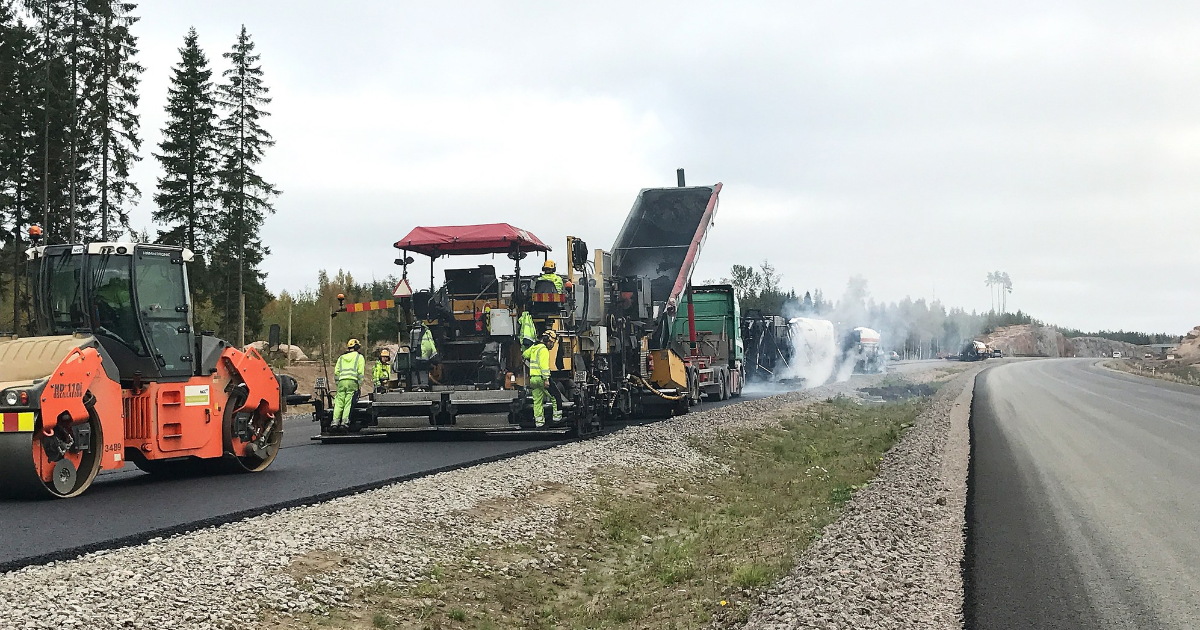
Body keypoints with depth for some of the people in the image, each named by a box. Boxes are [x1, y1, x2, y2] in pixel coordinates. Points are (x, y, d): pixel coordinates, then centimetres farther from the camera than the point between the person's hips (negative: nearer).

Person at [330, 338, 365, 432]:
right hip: (352, 381, -3)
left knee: (339, 402, 0)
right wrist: (360, 384, 6)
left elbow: (336, 373, 18)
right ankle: (345, 422, -21)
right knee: (348, 403, -9)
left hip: (341, 381, 3)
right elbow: (360, 373, 4)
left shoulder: (341, 358, 26)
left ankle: (335, 422, -13)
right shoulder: (359, 357, 15)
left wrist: (337, 383, 21)